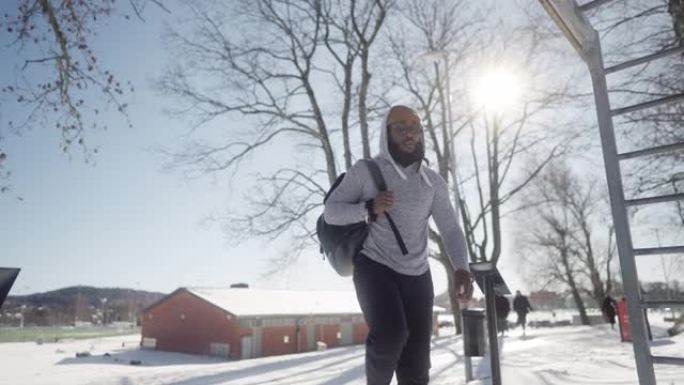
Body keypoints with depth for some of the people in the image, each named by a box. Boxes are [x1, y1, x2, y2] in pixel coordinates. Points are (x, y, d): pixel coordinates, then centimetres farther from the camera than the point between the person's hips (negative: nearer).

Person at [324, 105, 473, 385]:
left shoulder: (434, 182, 2)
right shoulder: (364, 171, -5)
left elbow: (450, 230, -2)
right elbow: (331, 213, -5)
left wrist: (461, 269, -21)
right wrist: (370, 207, -24)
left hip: (416, 275, 4)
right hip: (374, 267, -3)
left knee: (416, 361, 3)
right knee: (390, 335, -26)